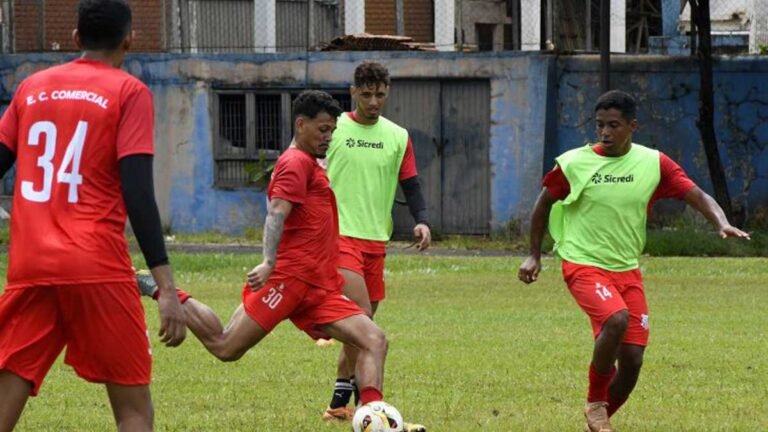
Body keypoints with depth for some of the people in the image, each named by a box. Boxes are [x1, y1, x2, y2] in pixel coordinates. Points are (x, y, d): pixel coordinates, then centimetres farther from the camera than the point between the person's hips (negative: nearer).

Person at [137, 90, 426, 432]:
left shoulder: (310, 166, 25)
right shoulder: (297, 162, -5)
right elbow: (276, 214, -20)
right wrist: (269, 263, -34)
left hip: (319, 289, 10)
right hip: (289, 279, -9)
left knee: (374, 341, -6)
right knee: (226, 348, -9)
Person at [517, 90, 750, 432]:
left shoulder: (654, 164, -3)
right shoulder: (574, 163, -7)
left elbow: (697, 195, -7)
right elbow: (544, 203, 8)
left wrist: (722, 224, -25)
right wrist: (534, 255, 7)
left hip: (627, 270, 4)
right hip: (583, 265, -4)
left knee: (632, 362, -1)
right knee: (617, 319, -32)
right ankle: (595, 403, -11)